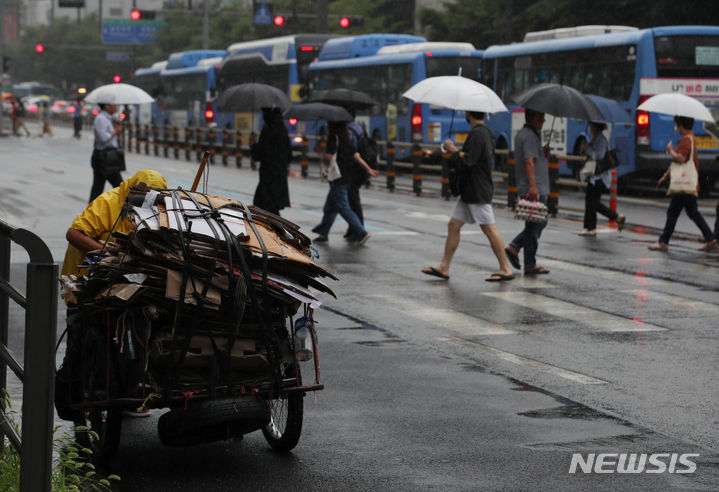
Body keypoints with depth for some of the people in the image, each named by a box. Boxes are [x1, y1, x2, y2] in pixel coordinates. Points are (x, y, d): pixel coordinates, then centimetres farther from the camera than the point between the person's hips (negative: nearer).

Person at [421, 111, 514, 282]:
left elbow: (469, 160, -23)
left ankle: (506, 269, -1)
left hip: (478, 191, -11)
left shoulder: (477, 134, -17)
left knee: (489, 228, -6)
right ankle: (444, 267, 11)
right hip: (470, 191, 11)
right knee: (453, 225, 9)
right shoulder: (486, 132, 15)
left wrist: (453, 150, -7)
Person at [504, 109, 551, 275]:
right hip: (535, 190, -10)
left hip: (534, 189, 10)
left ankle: (514, 247, 12)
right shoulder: (530, 136, -14)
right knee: (535, 226, -4)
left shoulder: (521, 134, 18)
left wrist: (544, 154, 8)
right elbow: (529, 162, -25)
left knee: (540, 224, 18)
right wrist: (533, 186, -33)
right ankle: (530, 265, 0)